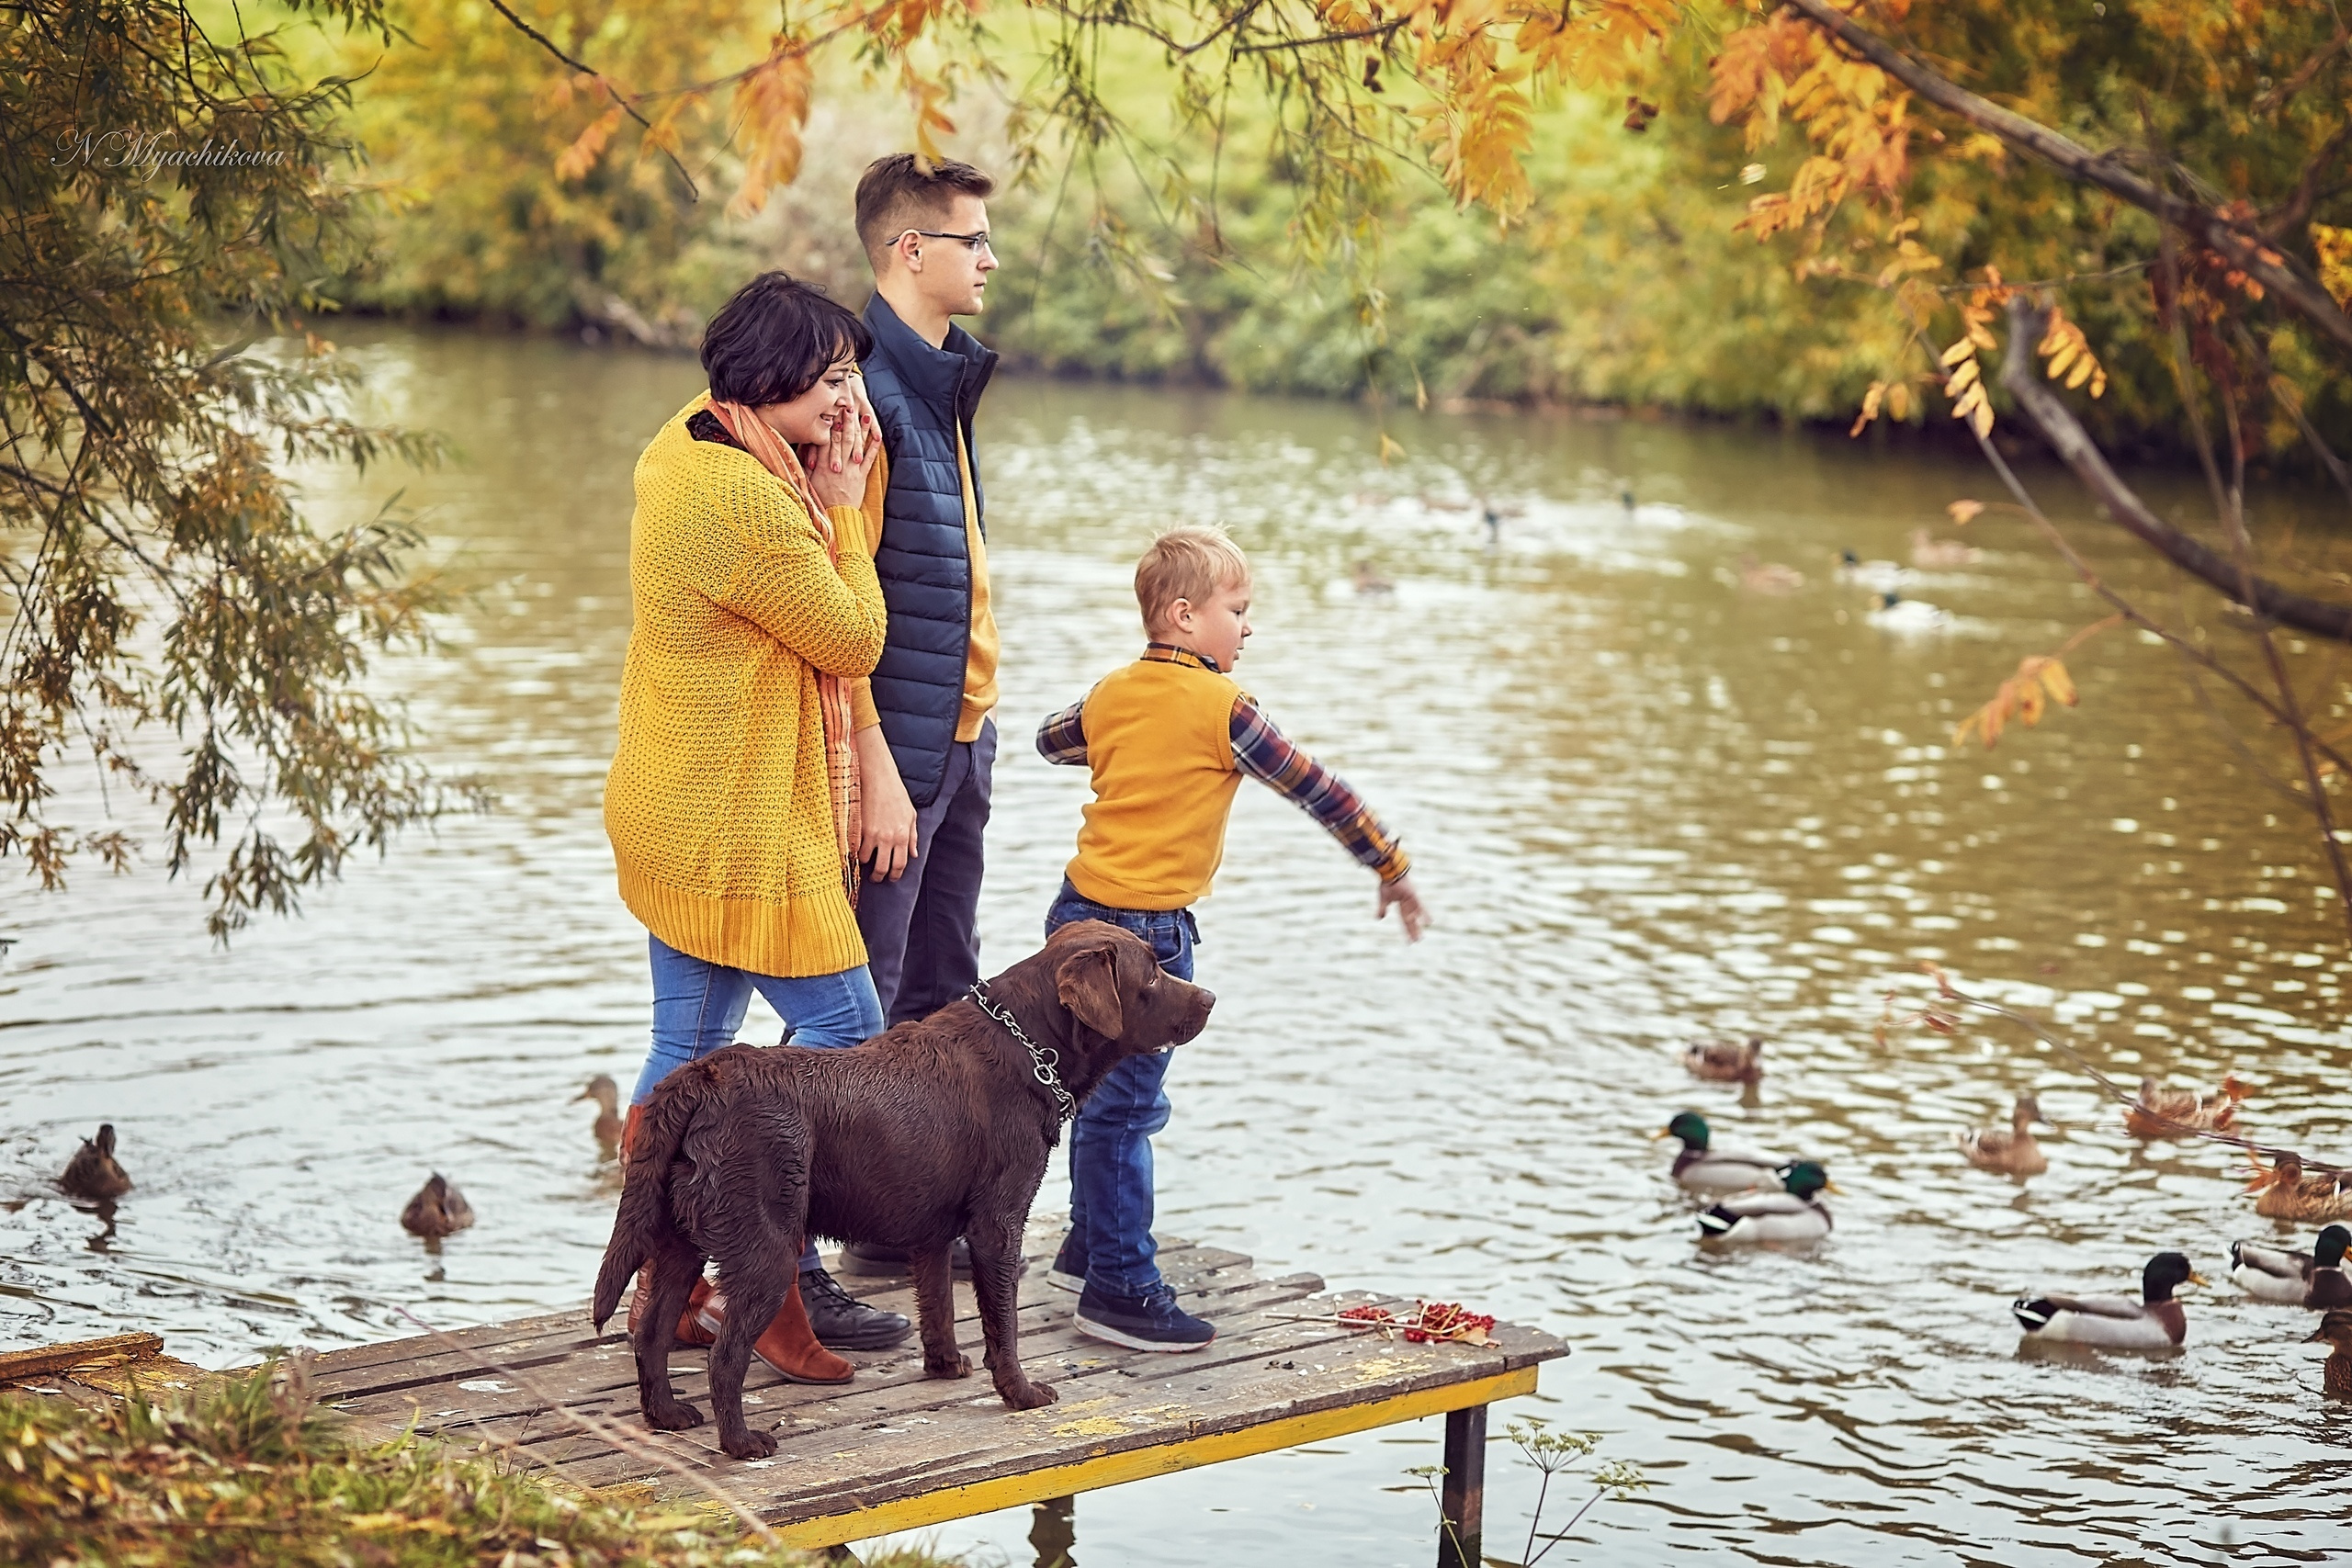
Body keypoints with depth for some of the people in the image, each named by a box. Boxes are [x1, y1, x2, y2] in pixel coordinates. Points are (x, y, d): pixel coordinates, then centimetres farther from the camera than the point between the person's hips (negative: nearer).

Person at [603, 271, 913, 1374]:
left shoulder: (681, 450, 7)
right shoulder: (749, 504, -24)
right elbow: (855, 639, -13)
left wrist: (823, 501, 4)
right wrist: (839, 507, -4)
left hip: (674, 817, 10)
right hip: (736, 829, -10)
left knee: (687, 1053, 15)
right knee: (843, 1031, 0)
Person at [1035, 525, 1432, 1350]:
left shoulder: (1112, 692, 8)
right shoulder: (1220, 706, -12)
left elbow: (1051, 739, 29)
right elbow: (1315, 789, -8)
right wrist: (1392, 867, 1)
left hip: (1080, 910, 8)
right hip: (1144, 928, -8)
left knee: (1105, 1093, 20)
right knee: (1125, 1109, -5)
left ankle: (1087, 1246, 32)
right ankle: (1119, 1288, -1)